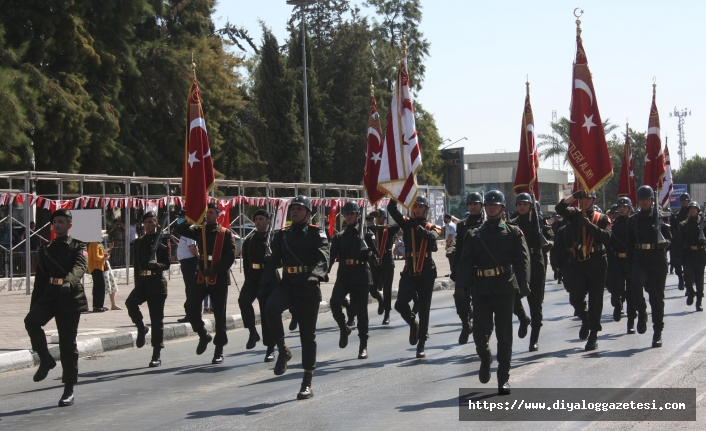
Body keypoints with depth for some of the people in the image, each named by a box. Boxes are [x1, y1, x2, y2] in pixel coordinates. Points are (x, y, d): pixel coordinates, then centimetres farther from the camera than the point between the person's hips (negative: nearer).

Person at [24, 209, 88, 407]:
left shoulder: (78, 247, 3)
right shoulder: (45, 250, 15)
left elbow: (80, 267, -18)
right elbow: (39, 279, 16)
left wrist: (67, 281, -40)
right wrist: (33, 307, 11)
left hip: (70, 298, -3)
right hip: (48, 296, 3)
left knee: (68, 344, -2)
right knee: (31, 321, -27)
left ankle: (69, 391, 7)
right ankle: (45, 359, -6)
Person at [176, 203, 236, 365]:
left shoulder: (226, 234, 0)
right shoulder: (199, 230, 11)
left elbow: (230, 256, -7)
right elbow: (180, 230, 1)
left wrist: (214, 269, -16)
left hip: (219, 279, -3)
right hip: (201, 277, 3)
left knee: (219, 314, 2)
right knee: (190, 306, -12)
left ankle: (219, 351, 11)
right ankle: (203, 335, 12)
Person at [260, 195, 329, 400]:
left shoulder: (317, 234, 0)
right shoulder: (282, 235, 12)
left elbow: (323, 259, -14)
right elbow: (273, 261, 13)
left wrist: (315, 275, -35)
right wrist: (263, 285, -2)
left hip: (308, 287, -3)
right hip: (287, 284, 3)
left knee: (308, 335, 2)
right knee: (271, 307, -30)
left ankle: (307, 383, 11)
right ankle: (283, 350, -10)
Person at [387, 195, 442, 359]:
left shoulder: (432, 227, 4)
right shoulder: (407, 223, 6)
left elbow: (432, 237, -21)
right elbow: (391, 209, -8)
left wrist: (419, 228, -33)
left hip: (426, 273, -1)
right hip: (409, 272, 1)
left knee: (424, 310, 3)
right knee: (400, 304, -13)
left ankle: (421, 345, 12)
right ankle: (413, 324, 18)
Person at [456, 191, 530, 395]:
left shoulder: (513, 232, 7)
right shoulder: (474, 234, 11)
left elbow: (522, 259, -2)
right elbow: (465, 262, 5)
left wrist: (523, 284, -15)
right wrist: (461, 286, -7)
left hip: (505, 288, -1)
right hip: (482, 289, 1)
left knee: (504, 335, 1)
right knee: (480, 330, -9)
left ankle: (504, 378, 10)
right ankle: (485, 359, 23)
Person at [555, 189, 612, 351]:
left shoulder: (602, 218, 5)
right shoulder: (575, 215, 11)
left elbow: (606, 237, -10)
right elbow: (560, 208, -7)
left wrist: (589, 225, -17)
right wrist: (575, 195, -13)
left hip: (596, 264, -1)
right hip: (577, 262, 1)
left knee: (595, 300, 2)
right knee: (575, 297, -11)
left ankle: (593, 335, 13)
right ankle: (585, 319, 21)